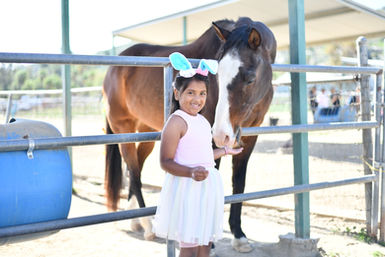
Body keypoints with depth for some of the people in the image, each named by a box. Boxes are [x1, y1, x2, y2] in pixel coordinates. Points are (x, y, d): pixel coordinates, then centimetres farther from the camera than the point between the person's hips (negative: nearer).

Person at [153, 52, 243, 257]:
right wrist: (191, 172, -33)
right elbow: (166, 162, -19)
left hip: (207, 186, 9)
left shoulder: (203, 121, 11)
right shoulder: (176, 122, -15)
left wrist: (225, 151, 33)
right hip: (186, 188, -8)